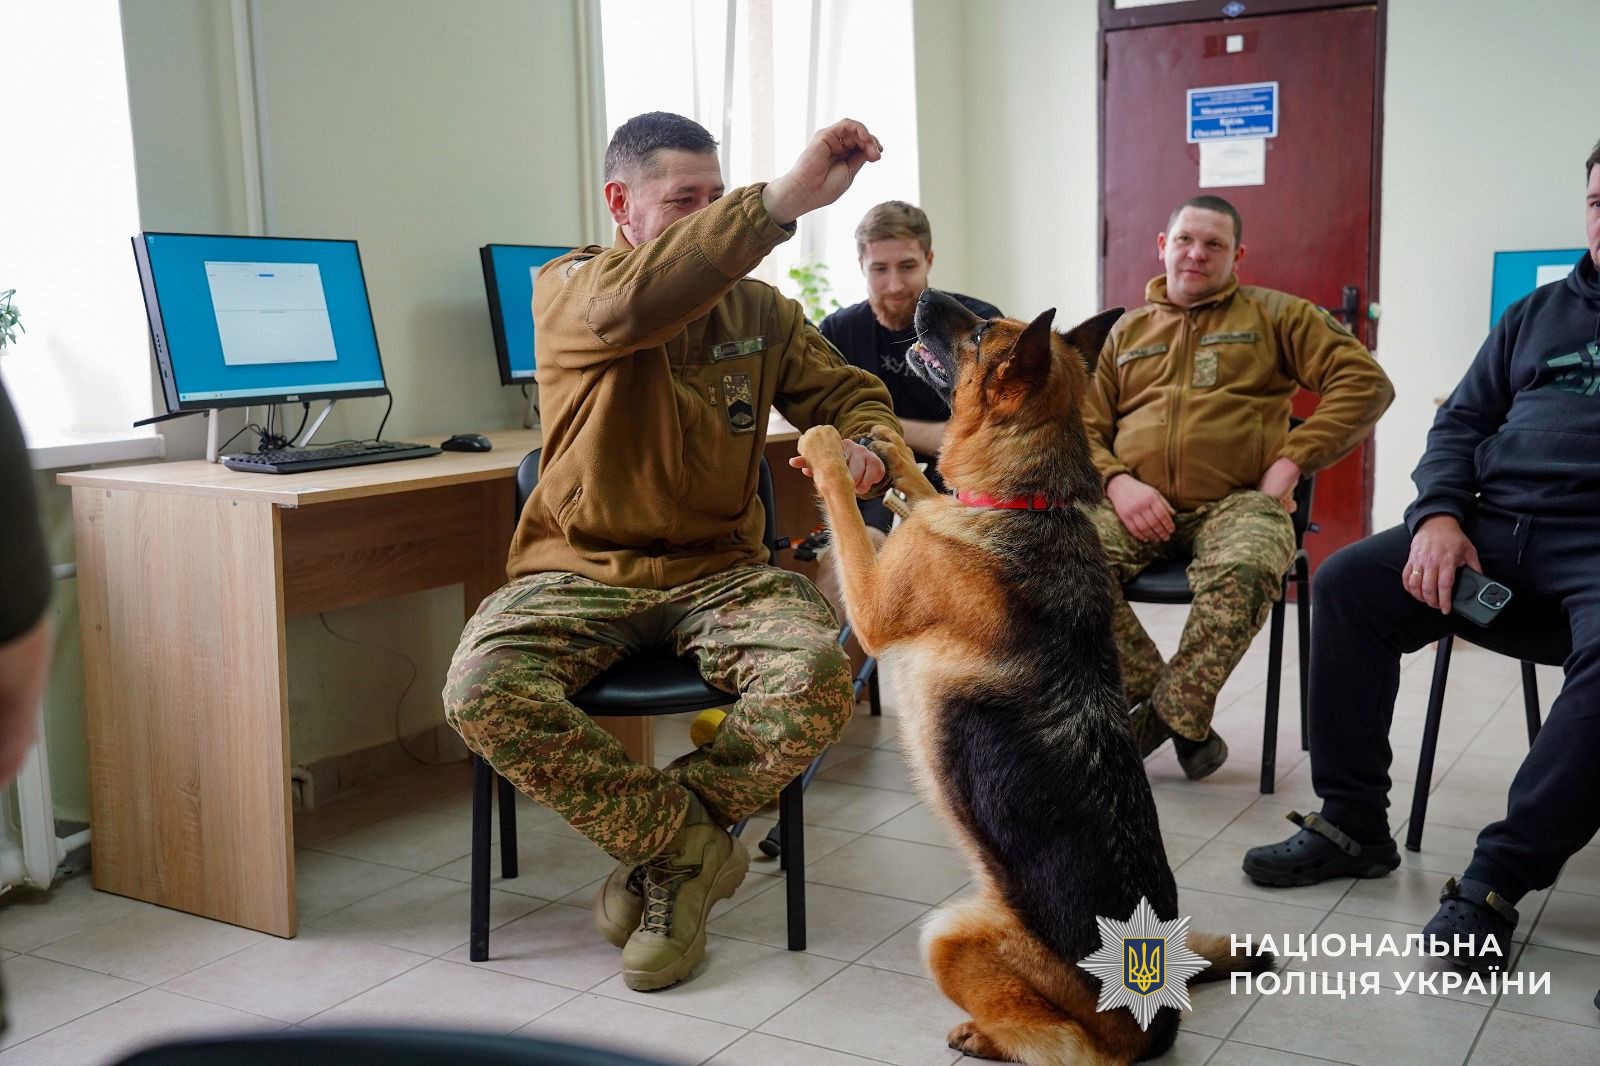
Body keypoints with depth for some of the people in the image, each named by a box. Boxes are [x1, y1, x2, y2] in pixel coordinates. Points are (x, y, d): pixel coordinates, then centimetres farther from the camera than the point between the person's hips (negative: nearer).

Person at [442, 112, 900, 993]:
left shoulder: (759, 310, 11)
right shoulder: (568, 288, -4)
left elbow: (852, 396, 14)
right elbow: (631, 304, -29)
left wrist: (863, 447, -13)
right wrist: (785, 200, -38)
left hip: (718, 569, 2)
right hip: (582, 571, -2)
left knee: (819, 671, -29)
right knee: (481, 689, -30)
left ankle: (666, 851, -4)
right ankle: (692, 843, -9)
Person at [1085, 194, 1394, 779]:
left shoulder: (1274, 314, 15)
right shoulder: (1127, 331, 22)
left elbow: (1365, 381, 4)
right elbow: (1084, 428, 15)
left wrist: (1291, 461, -6)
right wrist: (1118, 483, -7)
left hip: (1237, 501, -2)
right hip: (1137, 503, 2)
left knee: (1242, 573, -38)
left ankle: (1168, 711, -16)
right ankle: (1168, 706, -13)